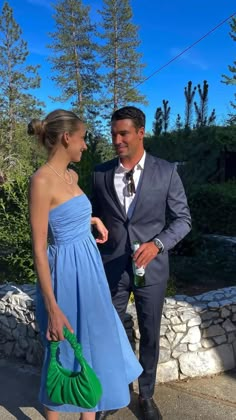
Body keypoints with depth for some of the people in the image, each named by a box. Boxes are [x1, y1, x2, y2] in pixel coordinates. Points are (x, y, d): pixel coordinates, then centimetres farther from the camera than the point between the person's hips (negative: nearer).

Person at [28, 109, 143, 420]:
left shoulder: (72, 176, 7)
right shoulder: (42, 181, -19)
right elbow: (39, 249, -20)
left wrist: (93, 220, 9)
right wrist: (53, 309, -21)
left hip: (89, 270, 9)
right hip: (67, 274, -9)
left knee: (95, 343, 20)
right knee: (66, 351, 10)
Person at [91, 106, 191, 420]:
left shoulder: (166, 171, -7)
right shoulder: (101, 173, -1)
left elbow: (182, 219, -4)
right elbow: (96, 217, 7)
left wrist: (157, 244, -21)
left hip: (151, 267, 0)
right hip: (111, 268, 1)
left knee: (150, 335, 16)